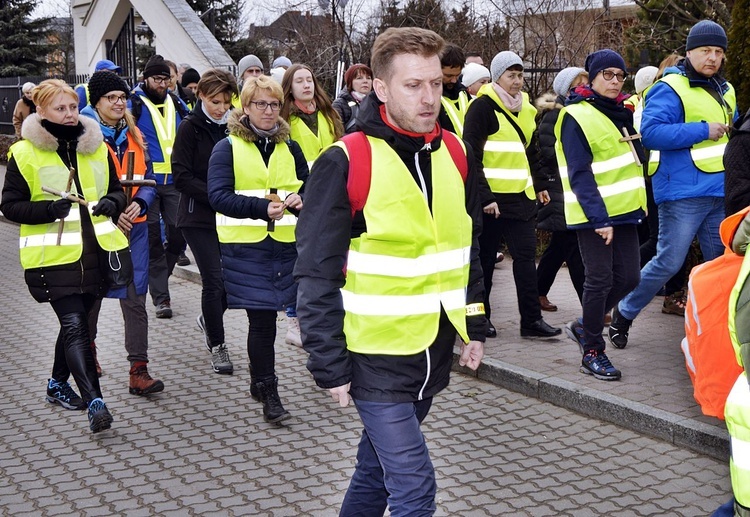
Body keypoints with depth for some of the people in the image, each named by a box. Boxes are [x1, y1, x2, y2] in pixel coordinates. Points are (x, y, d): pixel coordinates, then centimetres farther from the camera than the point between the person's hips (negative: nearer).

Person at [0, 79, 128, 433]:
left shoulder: (96, 147, 9)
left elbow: (116, 189, 19)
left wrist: (111, 202, -6)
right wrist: (48, 209, -21)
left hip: (93, 250, 5)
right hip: (53, 254, -5)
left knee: (77, 321, 15)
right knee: (74, 326, -14)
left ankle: (57, 384, 36)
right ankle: (95, 403, -19)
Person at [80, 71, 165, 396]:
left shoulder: (133, 135, 10)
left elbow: (148, 179, 10)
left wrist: (139, 203, -10)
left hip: (133, 226, 3)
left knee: (135, 299, -2)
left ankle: (139, 371, -3)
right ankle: (87, 351, 37)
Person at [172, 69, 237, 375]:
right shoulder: (190, 128, -5)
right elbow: (181, 178, -11)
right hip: (198, 217, -4)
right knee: (214, 280, -6)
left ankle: (208, 320, 32)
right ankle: (217, 345, 11)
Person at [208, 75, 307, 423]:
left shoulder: (290, 147, 13)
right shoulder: (228, 147, -1)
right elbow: (219, 196, -12)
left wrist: (300, 200, -10)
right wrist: (262, 208, -25)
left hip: (285, 244, 4)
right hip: (245, 247, -4)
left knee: (263, 318, 10)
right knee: (262, 318, -5)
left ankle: (259, 382, 30)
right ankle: (268, 393, 6)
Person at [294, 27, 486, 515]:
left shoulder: (454, 154, 5)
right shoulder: (346, 163, -15)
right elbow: (317, 276, -13)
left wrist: (474, 324, 15)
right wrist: (330, 365, -13)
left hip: (434, 352, 6)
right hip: (376, 355, -6)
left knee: (378, 468, 19)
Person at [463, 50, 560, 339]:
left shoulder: (525, 108, 14)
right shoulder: (483, 107, -9)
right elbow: (471, 155, -15)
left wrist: (540, 185, 19)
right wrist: (483, 195, -19)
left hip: (521, 195, 6)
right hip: (491, 197, -6)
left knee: (526, 255, 2)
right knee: (485, 258, 4)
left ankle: (531, 320, 4)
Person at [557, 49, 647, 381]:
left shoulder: (621, 112, 15)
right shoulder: (576, 117, -10)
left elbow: (636, 157, 22)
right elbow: (580, 175, -16)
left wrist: (638, 202, 8)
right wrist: (599, 219, -21)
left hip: (624, 209, 8)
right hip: (593, 215, -8)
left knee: (628, 277, 7)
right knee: (600, 280, -3)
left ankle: (583, 326, 27)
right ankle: (592, 352, 9)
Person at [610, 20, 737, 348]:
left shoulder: (725, 91, 15)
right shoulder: (670, 89, -9)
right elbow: (651, 133, -22)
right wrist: (702, 131, -21)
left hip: (721, 192, 7)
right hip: (683, 193, -7)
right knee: (669, 262, -4)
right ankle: (624, 314, 15)